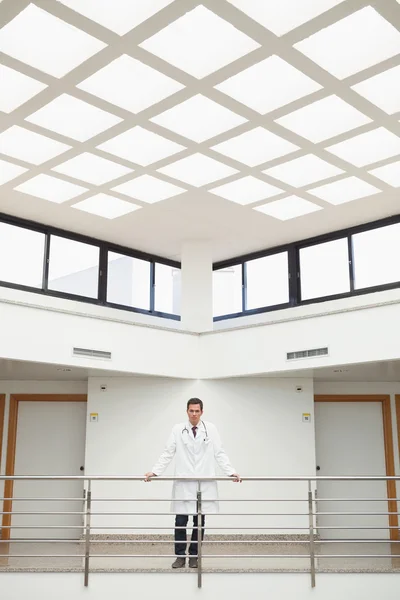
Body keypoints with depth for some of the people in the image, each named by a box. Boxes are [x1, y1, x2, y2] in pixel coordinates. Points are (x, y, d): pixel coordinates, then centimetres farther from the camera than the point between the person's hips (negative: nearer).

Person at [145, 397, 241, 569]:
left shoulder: (211, 429, 2)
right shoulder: (178, 429, 1)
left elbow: (219, 454, 2)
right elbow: (168, 454, 2)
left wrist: (231, 472, -7)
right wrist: (154, 471, -6)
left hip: (204, 484, 0)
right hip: (183, 483, 0)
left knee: (199, 522, 6)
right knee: (180, 521, 1)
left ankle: (194, 556, 18)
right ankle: (180, 556, 13)